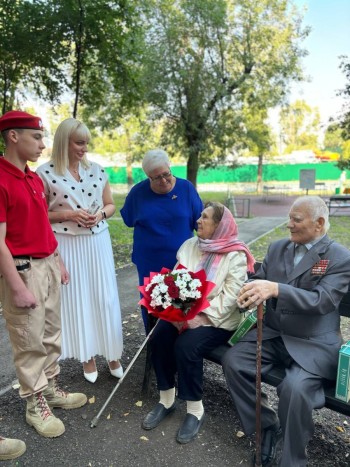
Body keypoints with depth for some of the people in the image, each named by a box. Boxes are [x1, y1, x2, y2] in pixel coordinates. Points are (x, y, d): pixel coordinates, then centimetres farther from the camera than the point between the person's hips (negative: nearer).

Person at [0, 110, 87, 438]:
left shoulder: (35, 179, 9)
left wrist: (58, 262, 16)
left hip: (48, 265, 8)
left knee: (51, 334, 18)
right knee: (30, 341, 7)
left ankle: (50, 388, 37)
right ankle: (35, 405, 26)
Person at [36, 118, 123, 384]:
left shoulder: (97, 170, 5)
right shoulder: (45, 173, -6)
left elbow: (111, 205, 13)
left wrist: (100, 214, -8)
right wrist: (68, 214, -15)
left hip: (98, 242, 3)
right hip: (68, 245, -2)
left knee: (105, 297, 6)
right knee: (76, 299, 6)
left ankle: (113, 354, 24)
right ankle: (87, 356, 25)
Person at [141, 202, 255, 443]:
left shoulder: (235, 255, -10)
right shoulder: (189, 245, 6)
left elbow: (230, 297, -16)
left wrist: (202, 317, -23)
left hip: (217, 320, -5)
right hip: (184, 313, 5)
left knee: (186, 346, -27)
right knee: (159, 338, -18)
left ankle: (195, 410, -4)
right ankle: (166, 400, 3)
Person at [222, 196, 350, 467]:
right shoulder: (278, 248, 9)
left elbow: (322, 301, -21)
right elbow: (260, 280, 8)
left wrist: (275, 289, -35)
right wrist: (249, 292, -18)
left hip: (313, 343, -5)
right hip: (273, 333, 5)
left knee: (295, 388, -29)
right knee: (233, 361, -14)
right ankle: (268, 427, 6)